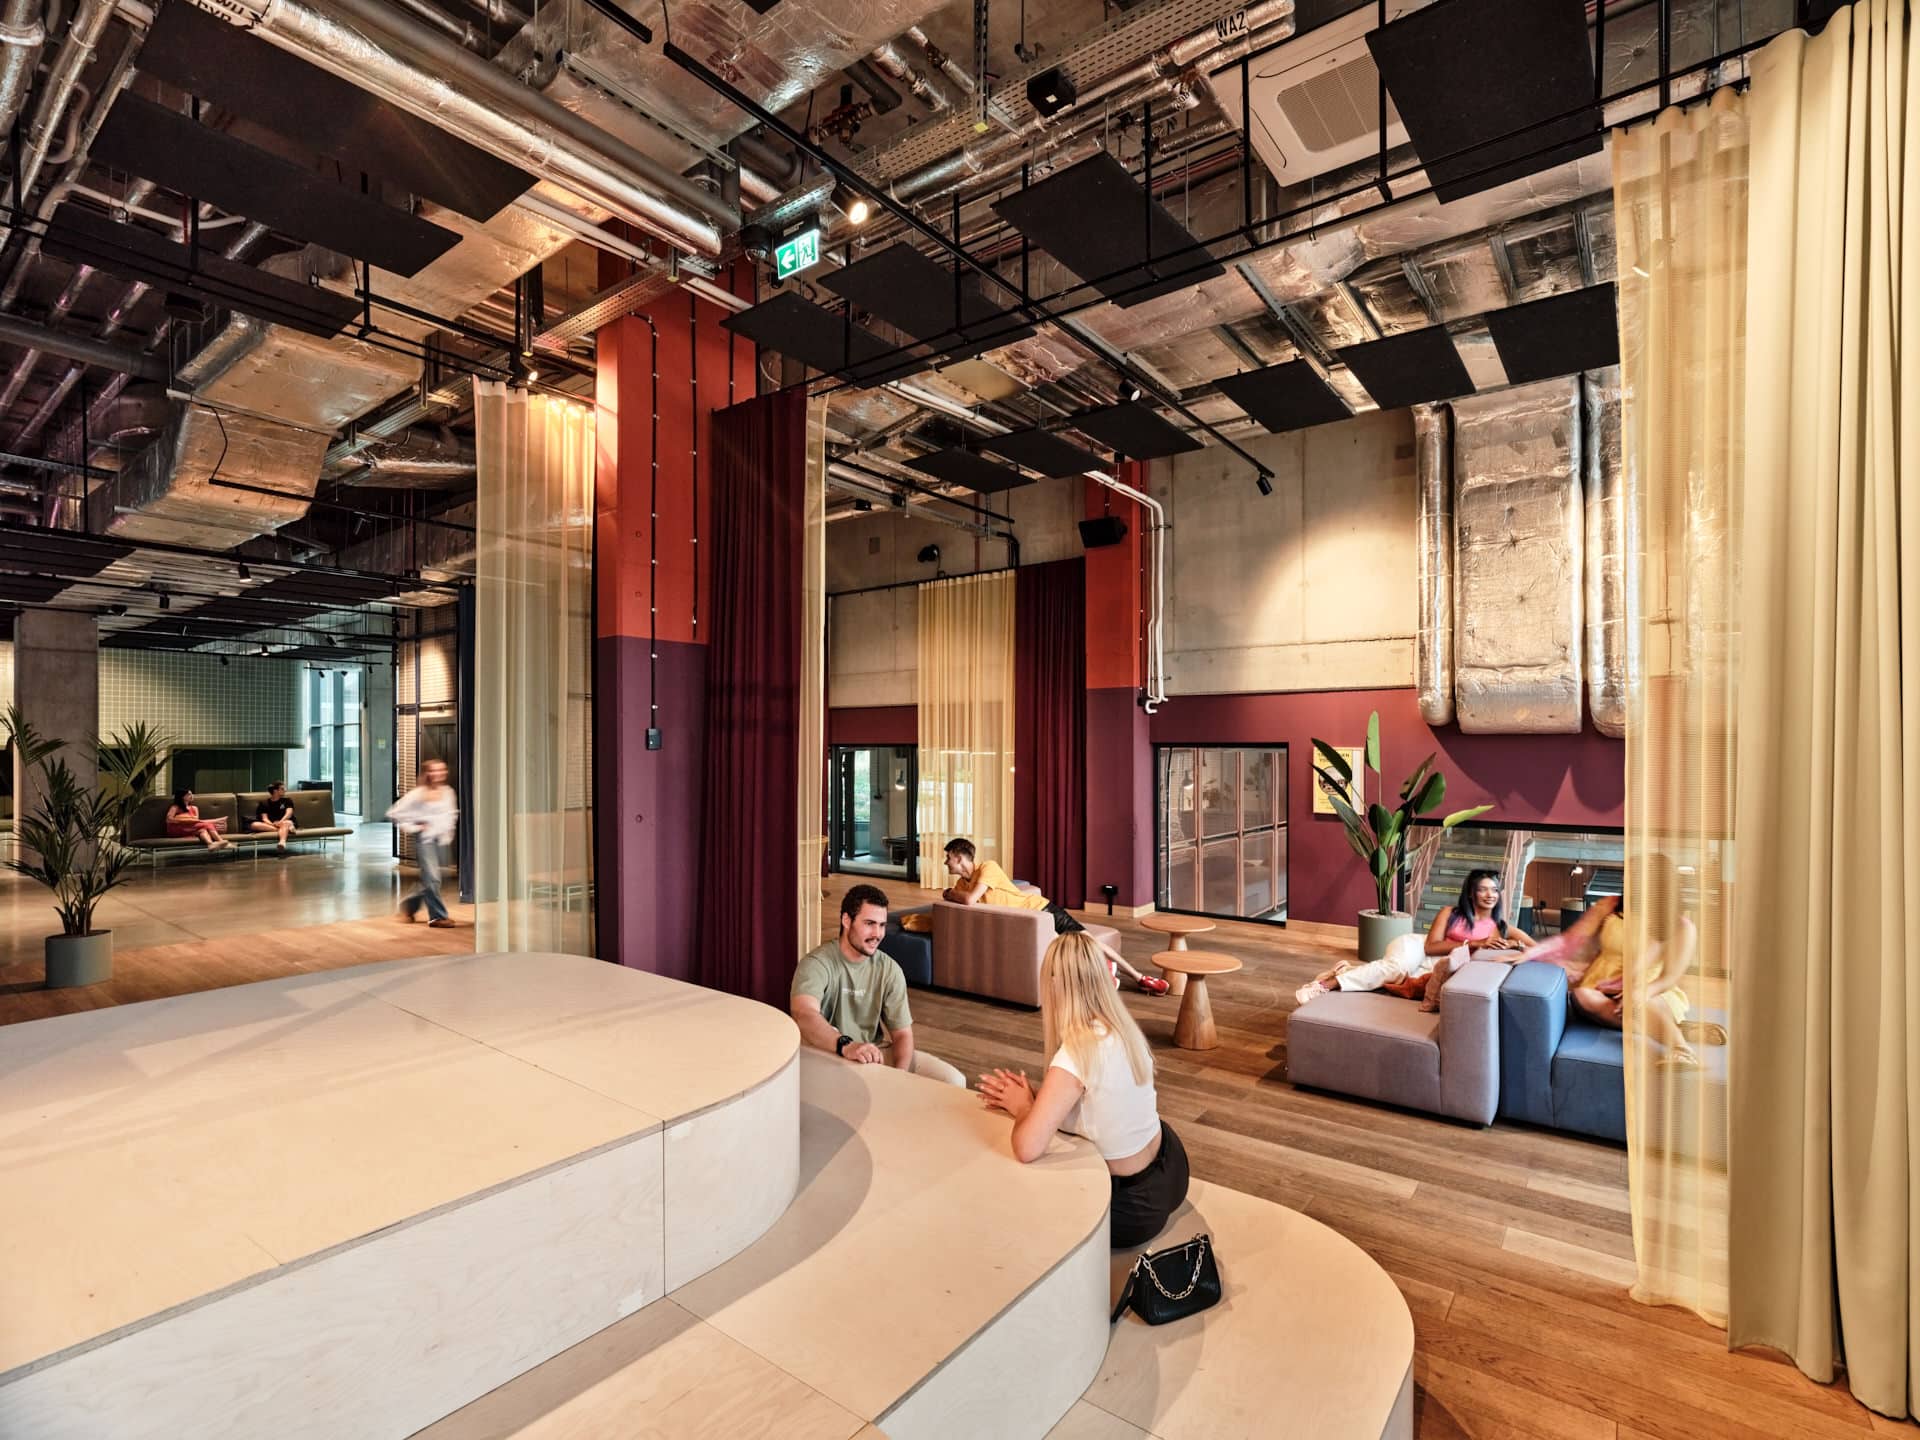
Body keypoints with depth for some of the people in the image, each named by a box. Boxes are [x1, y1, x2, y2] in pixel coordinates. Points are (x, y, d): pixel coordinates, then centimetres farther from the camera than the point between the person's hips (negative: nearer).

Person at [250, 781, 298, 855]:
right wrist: (272, 824, -24)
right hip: (270, 824, 2)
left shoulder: (287, 801, 14)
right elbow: (264, 818, -1)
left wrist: (281, 822, -25)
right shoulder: (264, 803, 13)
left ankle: (282, 843, -69)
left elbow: (289, 813, -5)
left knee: (286, 823, -38)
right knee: (254, 825, -27)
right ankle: (287, 829, -43)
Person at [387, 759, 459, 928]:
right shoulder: (418, 794, -10)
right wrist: (413, 827, -11)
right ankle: (438, 916, 1)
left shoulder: (448, 791, 7)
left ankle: (409, 905, 34)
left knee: (429, 879, 12)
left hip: (442, 839, 6)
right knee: (432, 878, -8)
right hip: (425, 839, -6)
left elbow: (453, 812, 26)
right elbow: (394, 813, -9)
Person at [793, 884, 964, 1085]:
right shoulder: (817, 963, -18)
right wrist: (846, 1045, -55)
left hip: (876, 1053, 5)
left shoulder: (889, 969, -2)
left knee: (953, 1080, -8)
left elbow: (902, 1033, -2)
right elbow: (803, 1015, -38)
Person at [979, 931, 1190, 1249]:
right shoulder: (1124, 1028, -7)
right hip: (1168, 1168, 7)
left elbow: (1027, 1150, -34)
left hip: (1134, 1205, -7)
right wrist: (1032, 1098, -2)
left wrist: (1021, 1107, -14)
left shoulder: (1077, 1054, -31)